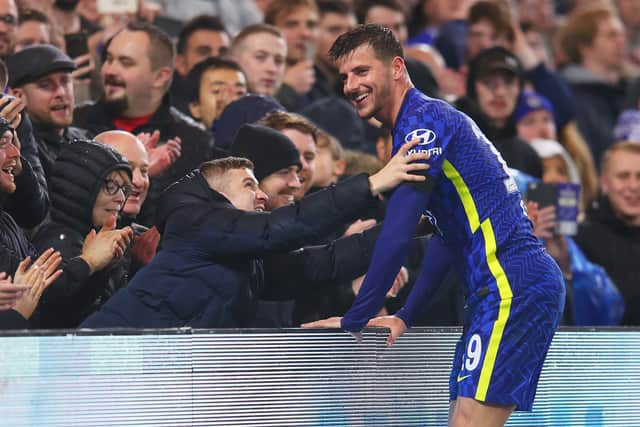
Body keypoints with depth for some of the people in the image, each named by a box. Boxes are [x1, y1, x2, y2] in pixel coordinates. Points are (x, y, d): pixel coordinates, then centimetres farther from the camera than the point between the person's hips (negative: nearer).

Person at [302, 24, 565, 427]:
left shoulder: (423, 120, -10)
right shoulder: (430, 121, 22)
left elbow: (397, 236, -16)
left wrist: (353, 321, -9)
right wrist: (405, 317, 25)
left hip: (513, 286, -10)